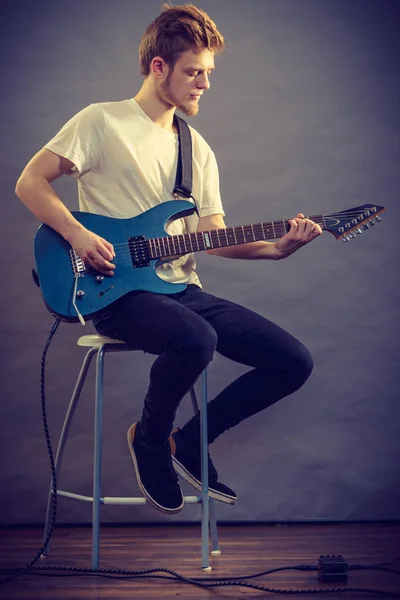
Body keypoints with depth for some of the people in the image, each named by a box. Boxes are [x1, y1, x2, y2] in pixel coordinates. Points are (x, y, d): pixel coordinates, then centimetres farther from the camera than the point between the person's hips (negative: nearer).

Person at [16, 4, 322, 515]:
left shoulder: (198, 150, 17)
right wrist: (79, 236, -18)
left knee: (293, 362, -7)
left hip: (181, 288, 7)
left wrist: (276, 247, -7)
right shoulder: (103, 122, -2)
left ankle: (191, 440, 12)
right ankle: (150, 440, -7)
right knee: (196, 339, -38)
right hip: (117, 292, -7)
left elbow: (215, 237, 11)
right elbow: (30, 183, -4)